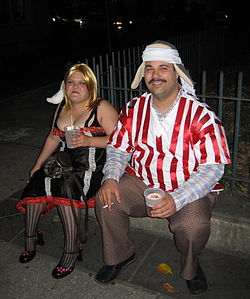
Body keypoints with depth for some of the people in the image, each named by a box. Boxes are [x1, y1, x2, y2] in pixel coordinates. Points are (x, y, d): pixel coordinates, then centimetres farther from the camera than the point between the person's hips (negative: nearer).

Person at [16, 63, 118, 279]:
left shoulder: (101, 108, -3)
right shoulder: (62, 108, 16)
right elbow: (54, 138, 24)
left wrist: (89, 141, -21)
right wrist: (38, 164, 19)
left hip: (91, 166, -5)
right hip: (64, 163, 6)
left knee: (64, 188, -31)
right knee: (37, 181, -19)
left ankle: (71, 250, -18)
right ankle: (31, 237, 0)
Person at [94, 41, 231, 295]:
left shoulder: (200, 115, -16)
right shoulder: (133, 109, -1)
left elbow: (213, 168, -18)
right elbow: (118, 149, 6)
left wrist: (176, 200, -30)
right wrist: (110, 178, -16)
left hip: (188, 190, -3)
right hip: (140, 183, 4)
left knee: (192, 226, -30)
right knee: (106, 200, -17)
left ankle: (190, 268, 8)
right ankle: (120, 255, 12)